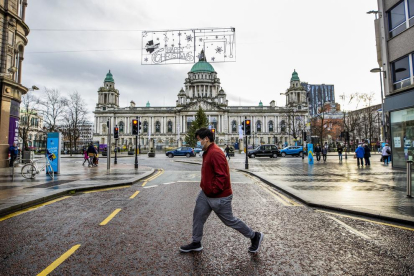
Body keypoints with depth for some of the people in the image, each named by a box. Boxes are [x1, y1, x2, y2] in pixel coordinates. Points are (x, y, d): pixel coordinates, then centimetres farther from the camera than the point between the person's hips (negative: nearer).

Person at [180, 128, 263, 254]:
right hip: (205, 194, 10)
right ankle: (196, 243, 32)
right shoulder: (207, 152, 8)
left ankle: (255, 236, 26)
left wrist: (213, 190, -23)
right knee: (198, 216, 14)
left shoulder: (216, 153, -25)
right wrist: (204, 186, 14)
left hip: (219, 197, -10)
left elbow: (222, 175, -29)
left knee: (230, 221, 7)